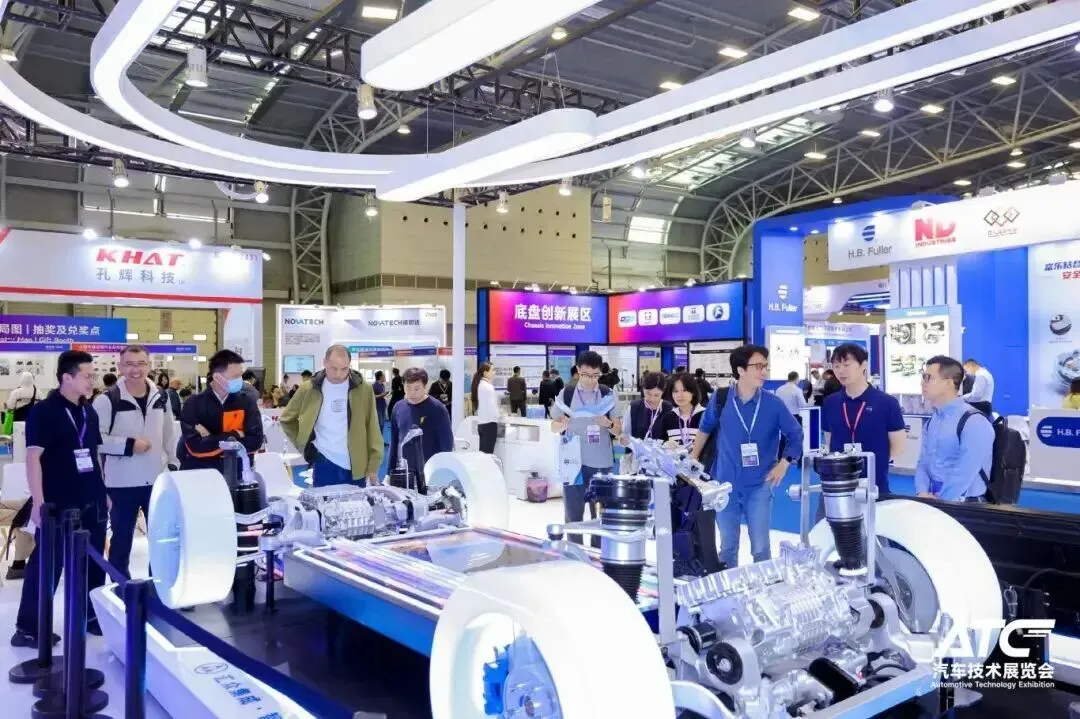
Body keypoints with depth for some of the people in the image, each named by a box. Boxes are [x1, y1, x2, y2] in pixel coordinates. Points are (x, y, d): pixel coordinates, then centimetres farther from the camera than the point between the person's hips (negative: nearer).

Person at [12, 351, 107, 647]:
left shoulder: (89, 412, 10)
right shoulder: (43, 412, -10)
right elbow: (33, 458, -14)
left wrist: (103, 491, 17)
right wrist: (38, 502, -18)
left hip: (91, 502, 6)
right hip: (58, 504, -6)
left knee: (93, 563, 12)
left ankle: (90, 616, 26)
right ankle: (28, 627, 13)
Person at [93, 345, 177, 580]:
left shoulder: (161, 397, 6)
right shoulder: (108, 399, -10)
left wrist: (173, 465, 11)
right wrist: (129, 445, -18)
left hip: (157, 480, 4)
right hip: (122, 483, -4)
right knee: (122, 538, 9)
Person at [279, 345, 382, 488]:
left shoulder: (363, 389, -2)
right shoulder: (309, 389, -1)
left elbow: (372, 429, 1)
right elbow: (287, 419, 13)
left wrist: (373, 467, -2)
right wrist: (304, 446, 4)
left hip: (356, 468, 0)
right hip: (324, 465, 0)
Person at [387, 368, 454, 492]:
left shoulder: (437, 409, -10)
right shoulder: (398, 408, 4)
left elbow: (447, 444, -7)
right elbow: (394, 442, 12)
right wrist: (390, 472, 10)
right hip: (403, 474, 4)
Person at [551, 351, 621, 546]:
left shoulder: (608, 395, 1)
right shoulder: (566, 394, 1)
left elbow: (619, 431, 2)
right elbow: (554, 427, 7)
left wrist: (608, 424, -19)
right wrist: (563, 424, -16)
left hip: (601, 463, 0)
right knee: (573, 512, 5)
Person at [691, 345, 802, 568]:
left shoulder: (773, 403, -9)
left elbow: (796, 435, 5)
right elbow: (705, 428, 12)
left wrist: (784, 464, -3)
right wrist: (693, 459, 15)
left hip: (759, 486, -1)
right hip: (726, 485, 1)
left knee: (760, 548, 5)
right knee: (727, 546, 14)